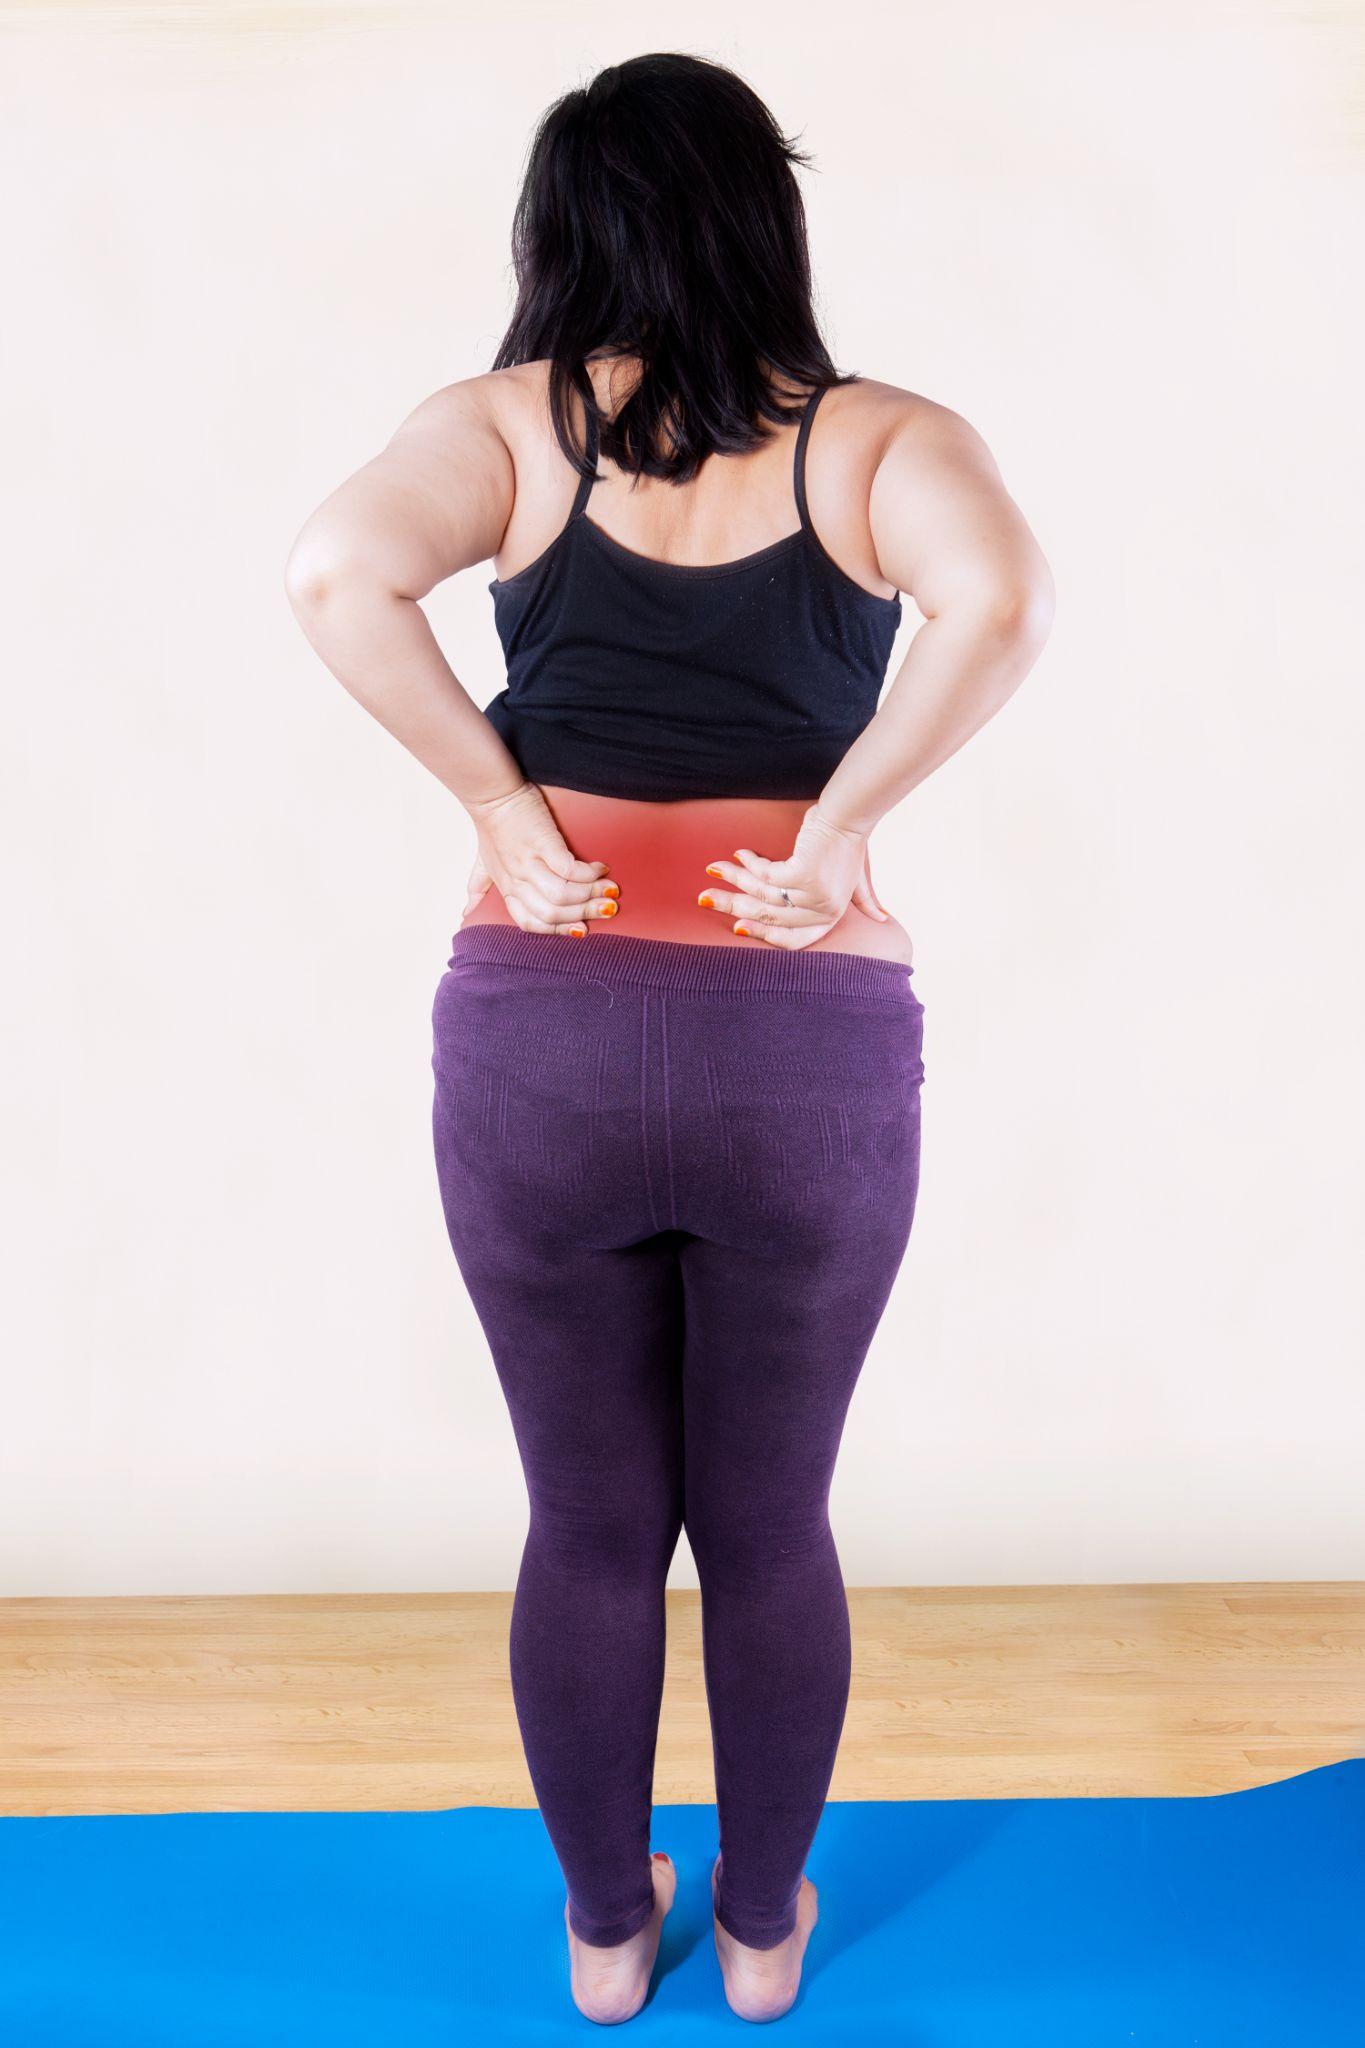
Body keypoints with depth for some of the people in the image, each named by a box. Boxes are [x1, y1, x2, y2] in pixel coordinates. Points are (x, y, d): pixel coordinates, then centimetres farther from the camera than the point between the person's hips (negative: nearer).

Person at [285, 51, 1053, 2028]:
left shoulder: (511, 423, 3)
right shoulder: (880, 436, 3)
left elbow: (335, 571, -16)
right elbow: (1002, 604, -18)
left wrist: (501, 810, -7)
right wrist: (838, 828, -8)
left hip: (539, 1036, 1)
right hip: (810, 1053, 0)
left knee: (588, 1529, 18)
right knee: (770, 1531, 19)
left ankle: (606, 1930, 40)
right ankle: (764, 1928, 41)